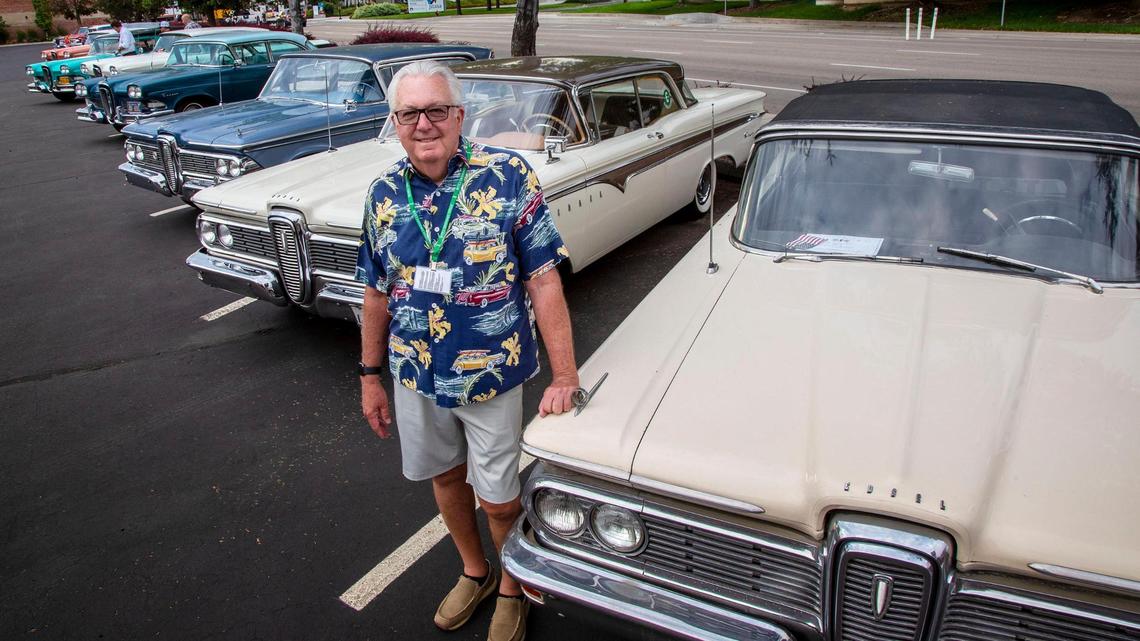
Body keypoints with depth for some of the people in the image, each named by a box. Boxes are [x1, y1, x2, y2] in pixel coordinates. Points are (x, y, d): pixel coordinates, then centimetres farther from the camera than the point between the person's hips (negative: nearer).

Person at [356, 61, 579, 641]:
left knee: (498, 500, 9)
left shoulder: (507, 176, -15)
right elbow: (377, 292, 7)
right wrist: (370, 376, 10)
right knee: (445, 476, 22)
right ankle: (474, 571, 49)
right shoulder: (385, 193, -2)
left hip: (492, 375, -4)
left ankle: (512, 588, 40)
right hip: (415, 376, 4)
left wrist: (564, 377, -19)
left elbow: (544, 279, -16)